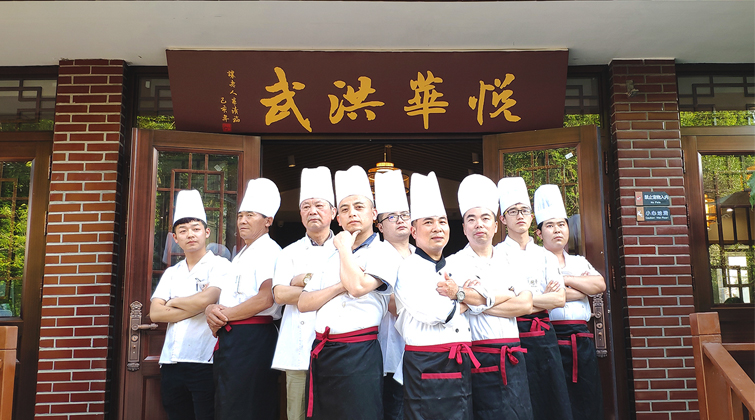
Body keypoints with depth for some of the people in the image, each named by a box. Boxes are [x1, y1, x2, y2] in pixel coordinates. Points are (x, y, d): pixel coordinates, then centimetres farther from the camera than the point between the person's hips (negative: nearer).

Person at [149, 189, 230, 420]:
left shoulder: (219, 265, -1)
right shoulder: (171, 273, 16)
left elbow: (205, 299, -18)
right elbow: (155, 313, 3)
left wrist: (174, 302, 1)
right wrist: (198, 307, -9)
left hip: (204, 362, -6)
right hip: (171, 363, 6)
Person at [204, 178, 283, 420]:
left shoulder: (269, 251, -8)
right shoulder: (241, 256, 21)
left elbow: (265, 299, -21)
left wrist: (223, 316, -10)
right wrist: (211, 309, -8)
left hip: (252, 338, -9)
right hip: (230, 338, 9)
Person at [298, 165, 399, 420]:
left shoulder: (383, 252, -4)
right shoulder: (332, 257, 15)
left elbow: (358, 286, -23)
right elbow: (303, 303, 7)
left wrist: (345, 248, -6)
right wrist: (341, 286, -10)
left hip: (358, 353, -6)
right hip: (321, 352, 6)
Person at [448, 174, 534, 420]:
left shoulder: (507, 263, 15)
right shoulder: (454, 263, -1)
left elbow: (527, 305, -1)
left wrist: (484, 301, -6)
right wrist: (508, 296, -3)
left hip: (514, 361, 5)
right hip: (480, 361, -4)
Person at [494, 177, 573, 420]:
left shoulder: (545, 255, 12)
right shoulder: (496, 254, -1)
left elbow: (560, 299, 2)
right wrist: (544, 298, -6)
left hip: (544, 336, 4)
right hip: (512, 335, -4)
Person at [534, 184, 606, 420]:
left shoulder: (579, 262, 20)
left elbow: (600, 285, 3)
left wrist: (566, 279, -7)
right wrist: (585, 288, -2)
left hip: (582, 341, 5)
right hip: (551, 340, -5)